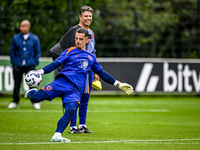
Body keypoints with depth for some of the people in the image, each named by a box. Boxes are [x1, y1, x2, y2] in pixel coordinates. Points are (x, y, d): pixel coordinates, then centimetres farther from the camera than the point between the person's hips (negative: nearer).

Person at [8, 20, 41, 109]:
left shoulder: (34, 39, 3)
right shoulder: (16, 38, 4)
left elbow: (37, 52, 10)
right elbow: (12, 51, 11)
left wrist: (34, 63, 2)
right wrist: (14, 62, 4)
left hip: (30, 65, -1)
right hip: (18, 65, 1)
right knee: (17, 84, 2)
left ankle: (35, 102, 8)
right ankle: (15, 102, 13)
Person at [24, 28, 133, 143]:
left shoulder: (91, 57, 25)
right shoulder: (70, 51, 15)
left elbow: (102, 74, 32)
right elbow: (55, 64, 6)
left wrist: (118, 84, 30)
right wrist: (40, 72, -10)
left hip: (75, 90, 1)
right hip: (61, 82, -1)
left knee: (71, 110, -31)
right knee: (36, 98, -19)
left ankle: (57, 136, -31)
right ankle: (32, 92, 18)